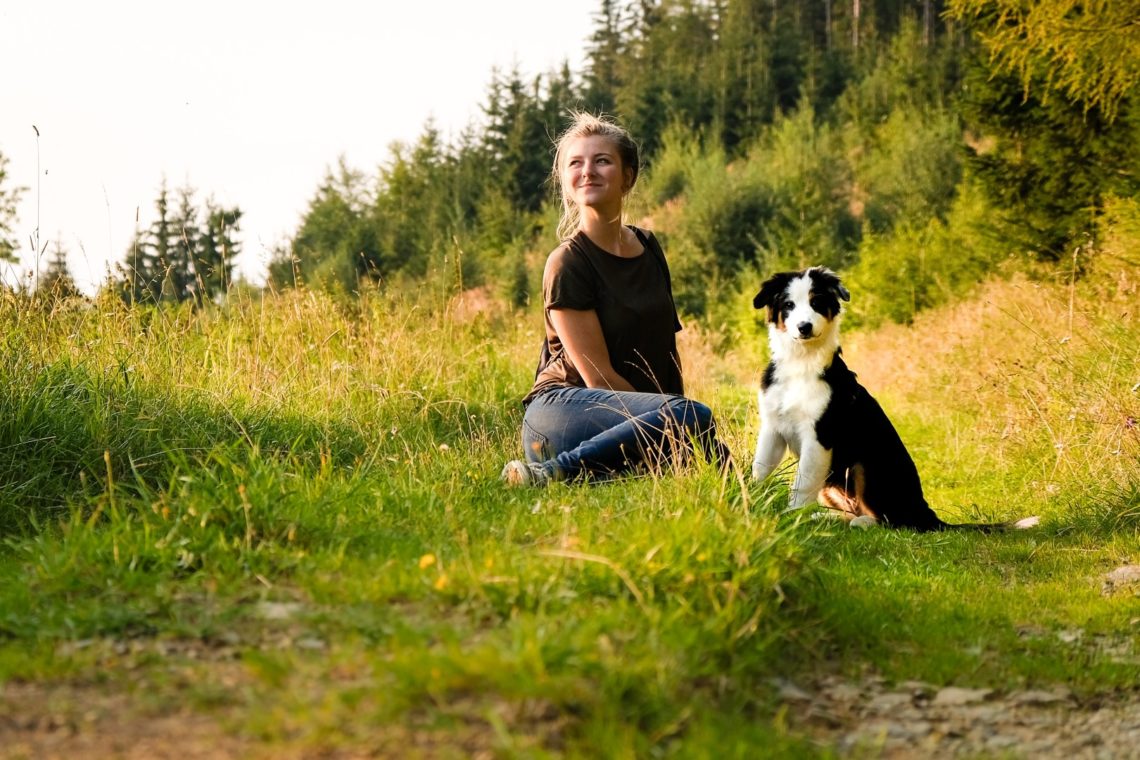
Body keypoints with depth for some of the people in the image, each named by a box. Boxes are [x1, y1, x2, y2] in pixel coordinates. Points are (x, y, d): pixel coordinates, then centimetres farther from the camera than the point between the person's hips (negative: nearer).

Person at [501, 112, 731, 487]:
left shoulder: (649, 249, 13)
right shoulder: (566, 263, -9)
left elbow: (668, 348, 17)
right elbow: (599, 377, -12)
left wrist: (675, 430, 7)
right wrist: (672, 423, -10)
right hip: (561, 410, -6)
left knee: (715, 457, -24)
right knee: (695, 418, -31)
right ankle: (552, 472, -24)